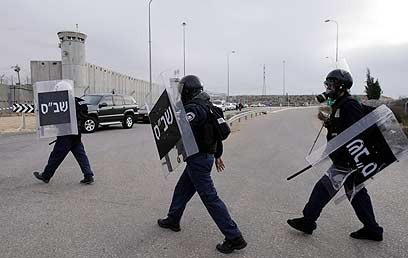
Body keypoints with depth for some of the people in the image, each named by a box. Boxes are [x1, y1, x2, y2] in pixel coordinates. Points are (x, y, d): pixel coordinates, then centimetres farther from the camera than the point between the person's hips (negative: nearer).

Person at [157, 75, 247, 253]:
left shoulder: (195, 108, -17)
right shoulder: (207, 106, 15)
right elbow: (217, 131, 20)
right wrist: (218, 155, 26)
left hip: (198, 158, -10)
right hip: (206, 156, 10)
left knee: (209, 197, -5)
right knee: (182, 189, 22)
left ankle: (234, 238, 2)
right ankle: (173, 220, 40)